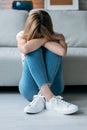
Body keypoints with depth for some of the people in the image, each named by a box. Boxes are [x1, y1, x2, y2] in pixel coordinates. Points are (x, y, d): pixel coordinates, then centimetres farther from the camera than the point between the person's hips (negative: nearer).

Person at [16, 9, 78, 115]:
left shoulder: (56, 37, 1)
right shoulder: (22, 36, 1)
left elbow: (62, 52, -25)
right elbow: (25, 49, -26)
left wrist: (43, 40, -16)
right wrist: (46, 39, -17)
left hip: (52, 86, 1)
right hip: (31, 89, 0)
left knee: (54, 45, -19)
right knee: (33, 49, -23)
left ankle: (41, 97, -32)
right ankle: (50, 98, -39)